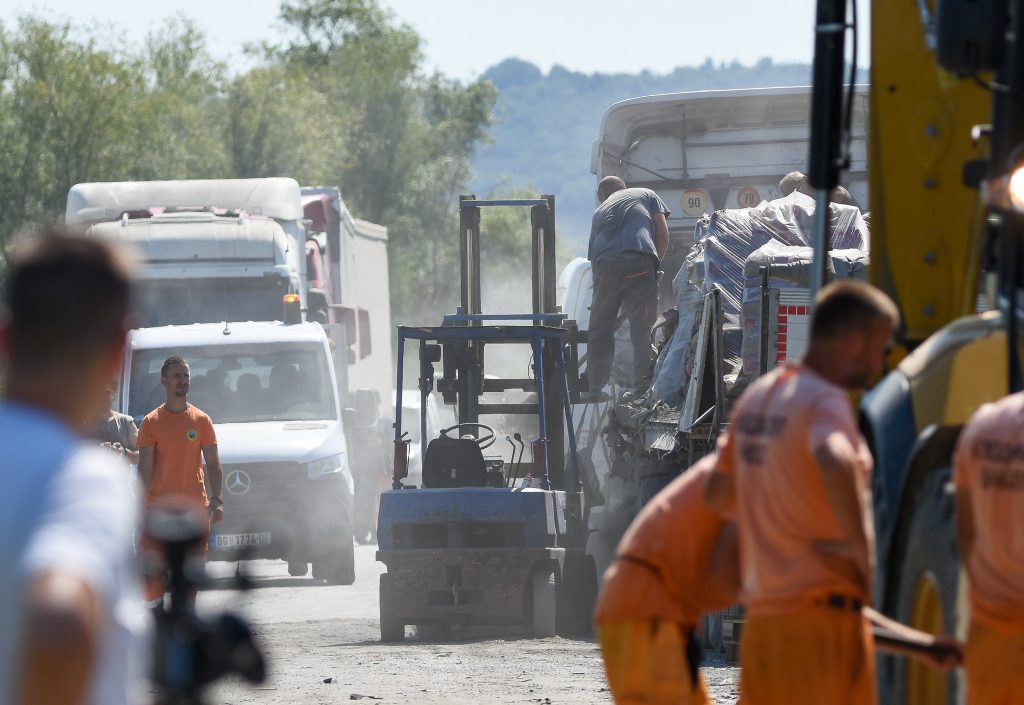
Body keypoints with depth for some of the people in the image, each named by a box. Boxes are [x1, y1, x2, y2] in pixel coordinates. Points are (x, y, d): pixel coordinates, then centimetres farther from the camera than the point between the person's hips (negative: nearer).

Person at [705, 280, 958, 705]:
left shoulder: (757, 398, 13)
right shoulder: (824, 402, -14)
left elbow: (718, 495, 24)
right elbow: (836, 463, -37)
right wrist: (864, 554, -24)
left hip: (763, 621, 8)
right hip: (823, 622, -8)